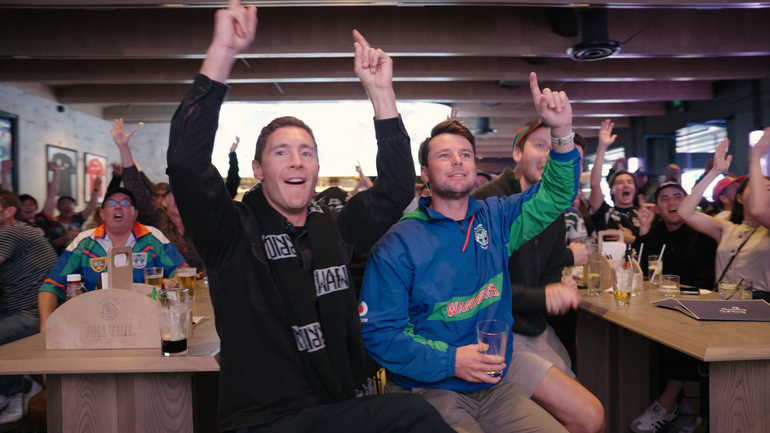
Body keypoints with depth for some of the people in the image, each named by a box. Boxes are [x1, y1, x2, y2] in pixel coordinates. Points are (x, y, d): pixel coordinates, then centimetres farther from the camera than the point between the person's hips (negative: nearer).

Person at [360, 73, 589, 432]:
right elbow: (379, 333, -12)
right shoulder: (398, 244, -11)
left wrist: (562, 132, -15)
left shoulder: (495, 219, 5)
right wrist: (450, 361, -23)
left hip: (493, 386, 5)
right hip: (428, 391, -5)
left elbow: (556, 194, 2)